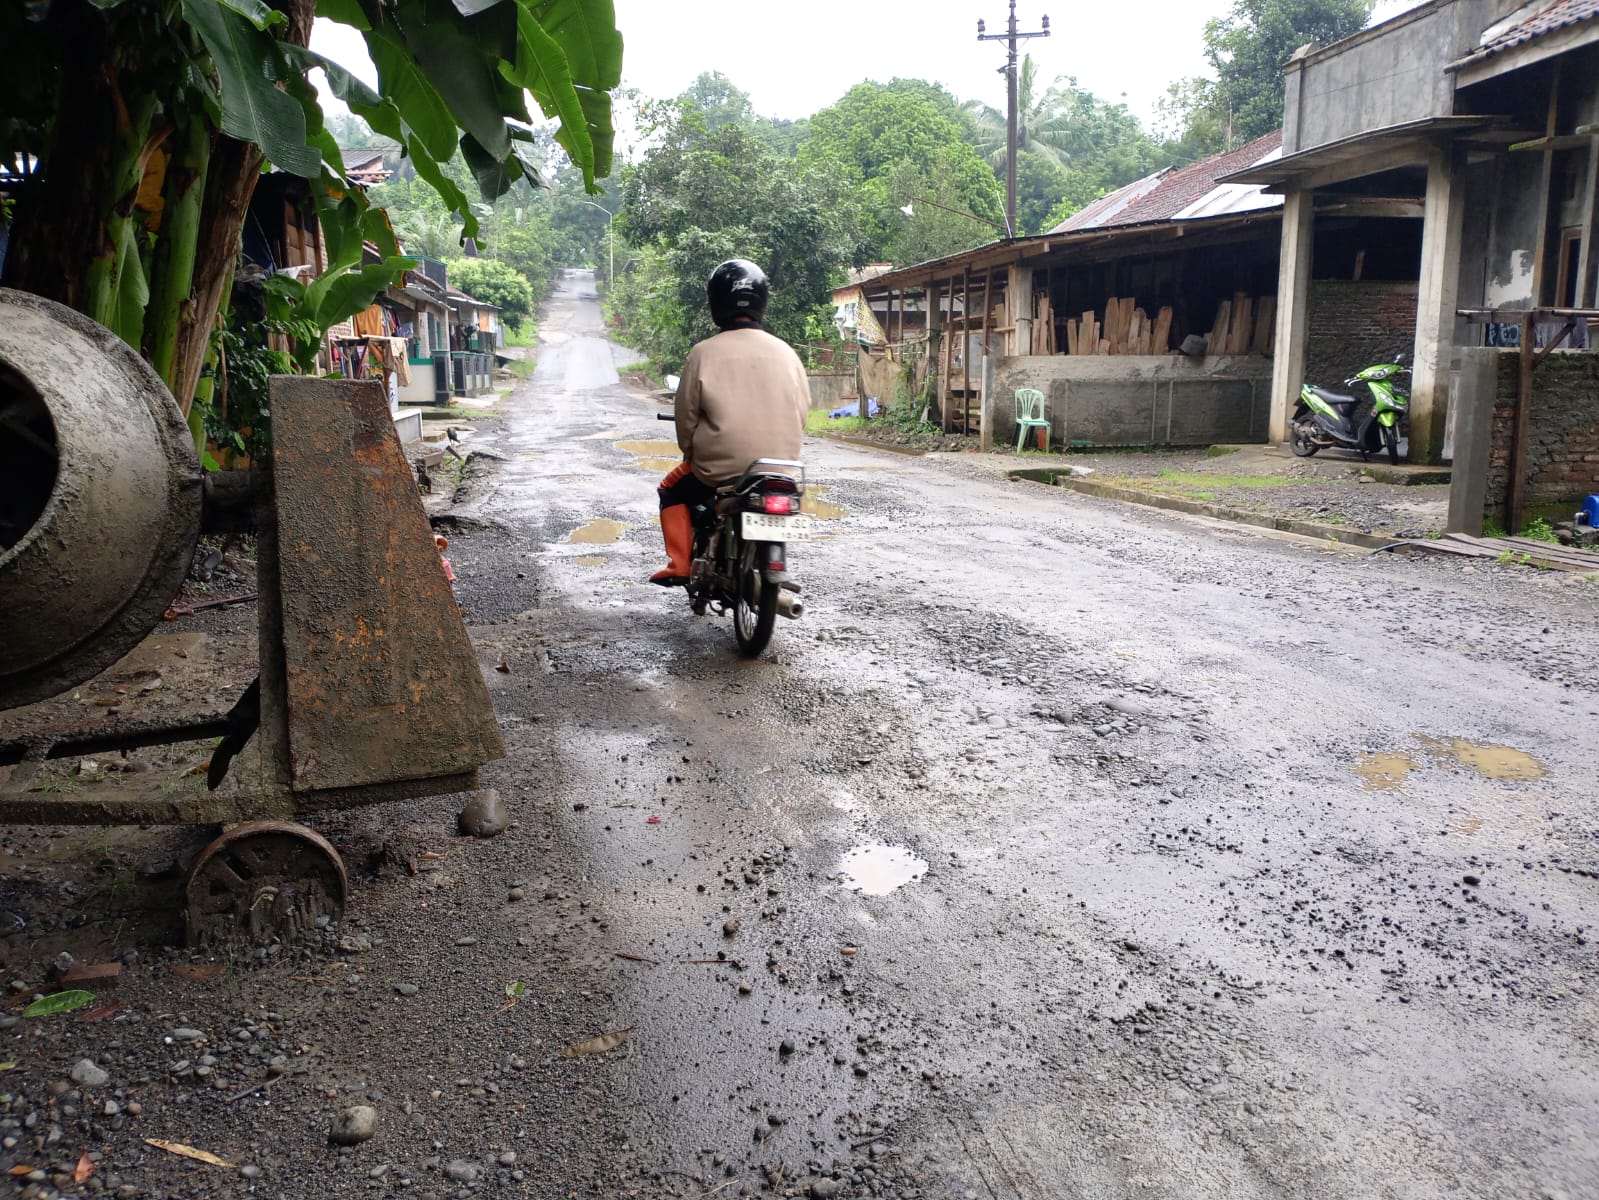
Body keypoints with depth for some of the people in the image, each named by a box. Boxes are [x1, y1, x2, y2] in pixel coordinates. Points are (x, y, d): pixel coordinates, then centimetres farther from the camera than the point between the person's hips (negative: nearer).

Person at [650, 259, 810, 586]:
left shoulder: (704, 352, -9)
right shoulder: (785, 352, 0)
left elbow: (687, 415, -2)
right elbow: (802, 410, 5)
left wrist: (691, 452, 16)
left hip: (721, 468, -3)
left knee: (672, 492, 26)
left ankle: (679, 565, 15)